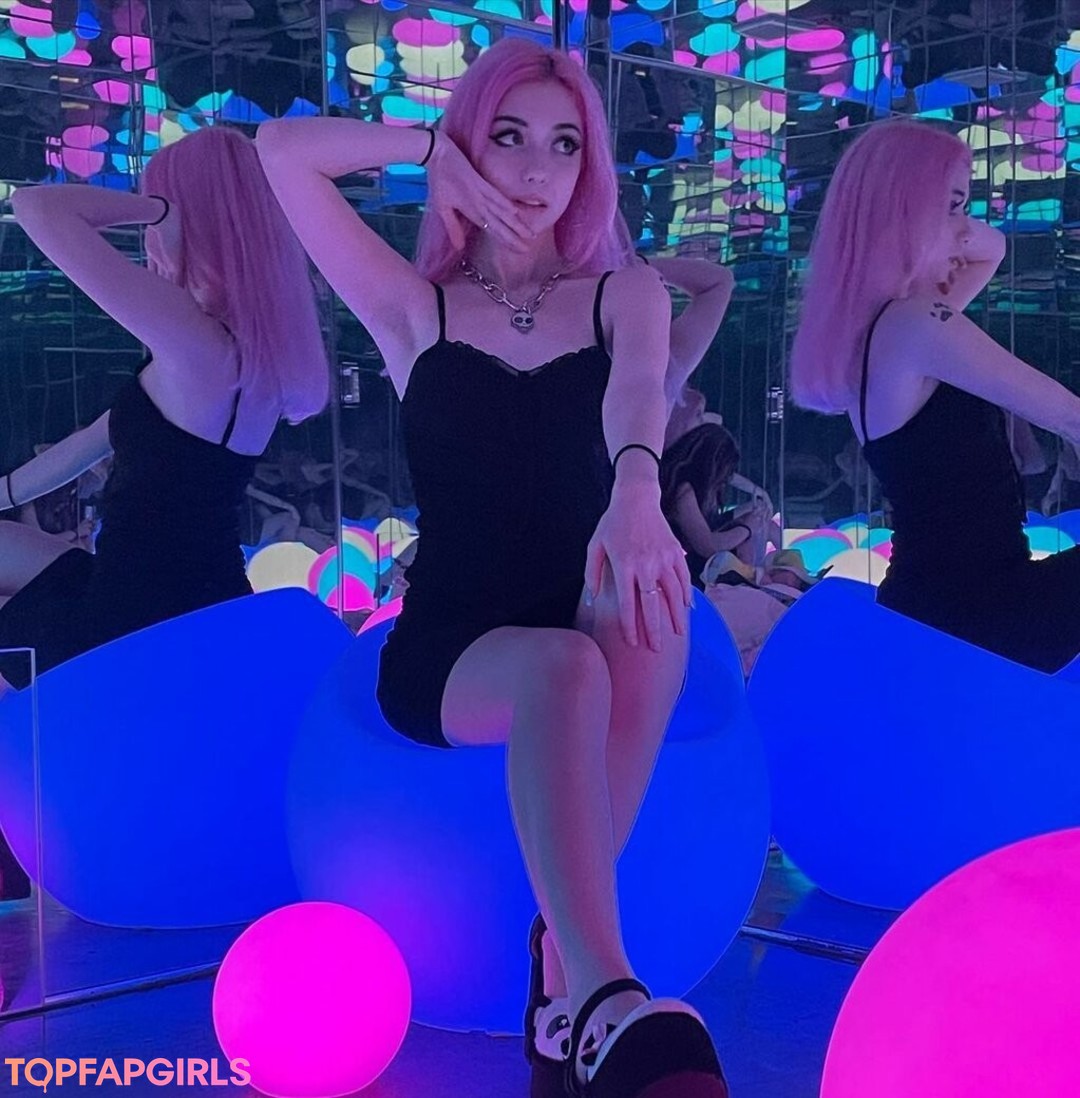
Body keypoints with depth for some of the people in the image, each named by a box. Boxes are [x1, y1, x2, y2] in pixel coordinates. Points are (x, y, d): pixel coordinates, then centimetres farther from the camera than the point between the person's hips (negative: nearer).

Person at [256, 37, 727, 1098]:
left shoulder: (624, 293, 10)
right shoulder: (415, 307, 8)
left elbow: (638, 390, -16)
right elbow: (279, 150, 0)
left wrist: (635, 491, -37)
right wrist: (435, 154, -1)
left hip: (588, 630, 1)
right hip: (446, 646, -1)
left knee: (650, 593, -34)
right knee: (561, 671, -35)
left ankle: (565, 959, -31)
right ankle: (606, 1007, -47)